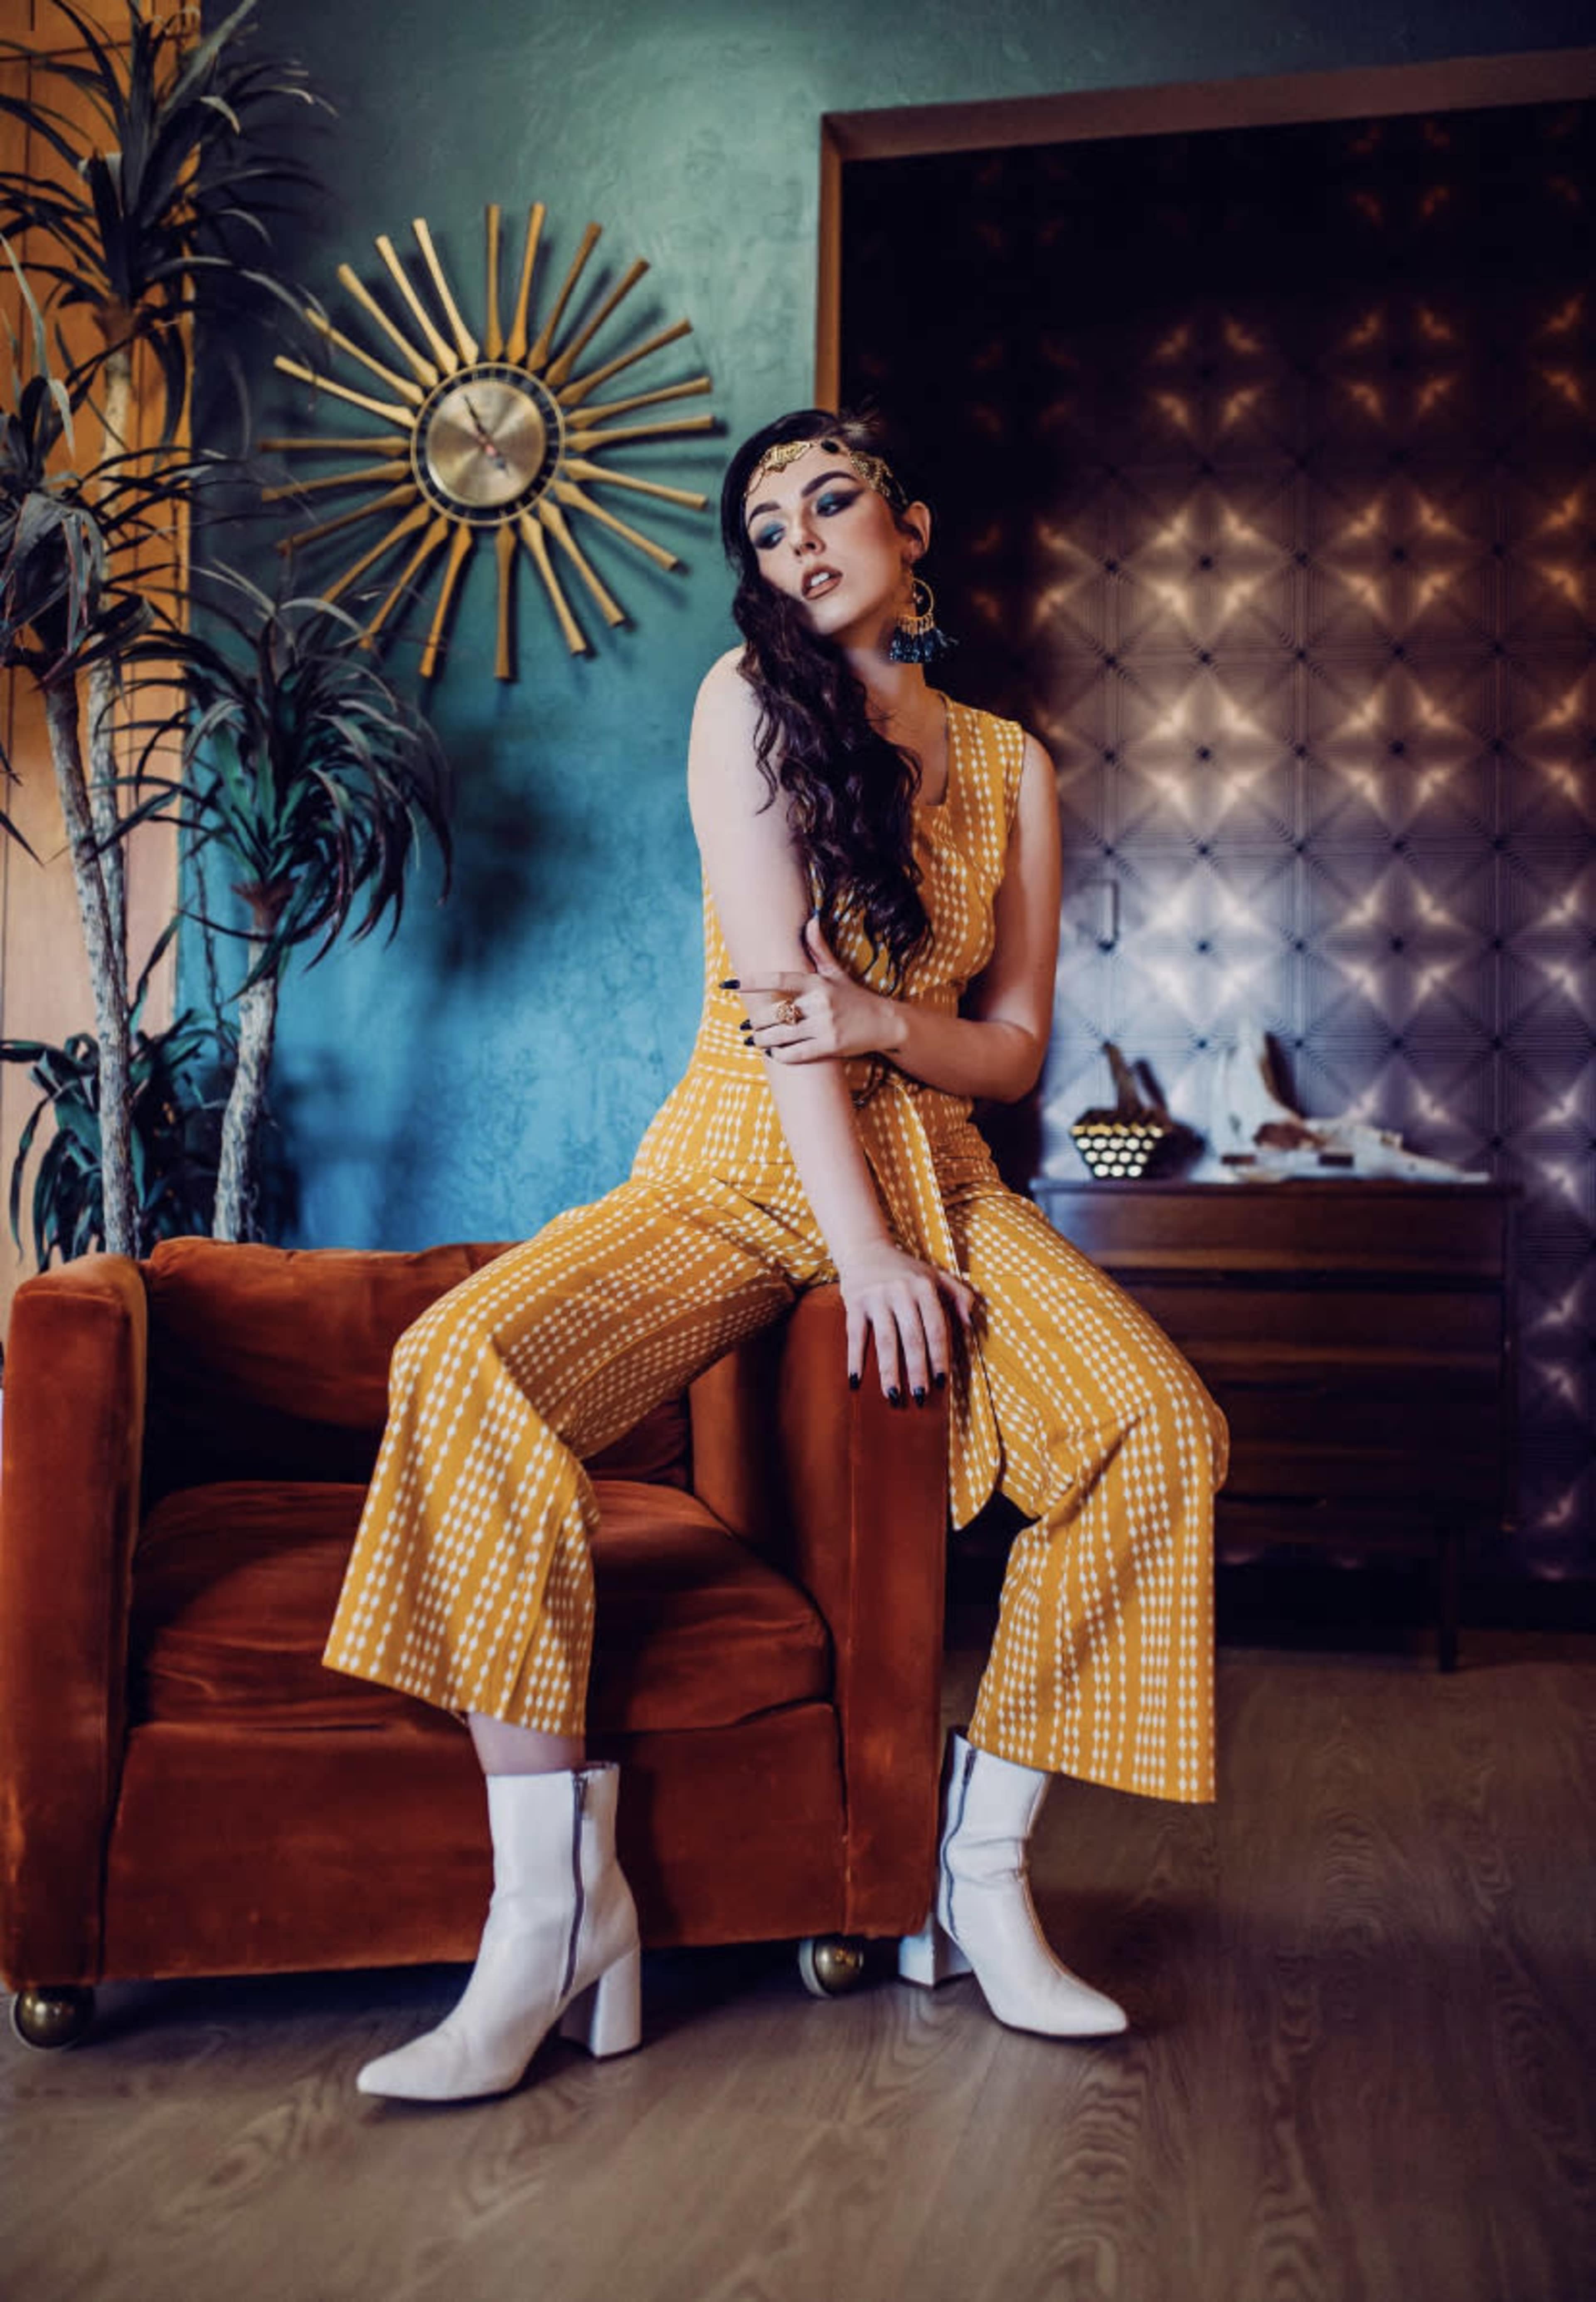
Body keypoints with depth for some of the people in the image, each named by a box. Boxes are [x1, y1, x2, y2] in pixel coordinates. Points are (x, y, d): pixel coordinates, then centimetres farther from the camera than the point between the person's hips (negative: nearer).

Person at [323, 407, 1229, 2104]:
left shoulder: (1009, 765, 11)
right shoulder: (750, 696, 2)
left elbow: (1017, 1045, 9)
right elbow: (778, 981, -10)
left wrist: (888, 1023, -15)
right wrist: (855, 1247, -18)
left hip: (936, 1177, 3)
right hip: (736, 1171, -2)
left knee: (1162, 1423, -24)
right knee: (464, 1369, -30)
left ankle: (978, 1868, -9)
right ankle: (558, 1907, -24)